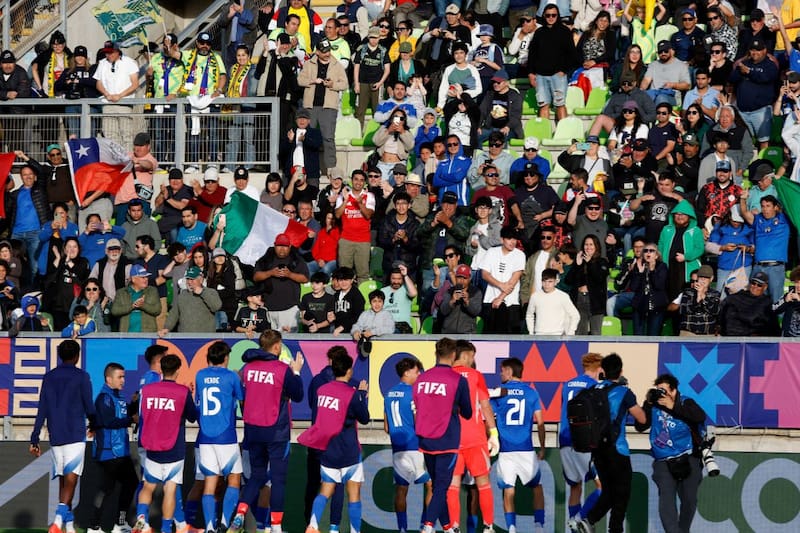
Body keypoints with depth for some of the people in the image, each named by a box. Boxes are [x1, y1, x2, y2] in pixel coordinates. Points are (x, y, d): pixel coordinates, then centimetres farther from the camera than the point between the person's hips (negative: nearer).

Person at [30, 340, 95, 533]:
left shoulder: (49, 377, 10)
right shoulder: (81, 377, -3)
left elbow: (42, 411, 8)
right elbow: (89, 407, 0)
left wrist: (34, 439, 10)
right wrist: (94, 424, 21)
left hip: (55, 437, 5)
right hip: (75, 436, -5)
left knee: (63, 480, 13)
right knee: (71, 479, -11)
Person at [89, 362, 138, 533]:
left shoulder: (117, 396, 14)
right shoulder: (104, 398, -15)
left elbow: (124, 414, 18)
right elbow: (109, 421, -23)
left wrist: (134, 404, 3)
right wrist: (132, 420, -16)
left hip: (120, 451, 10)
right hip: (108, 451, -10)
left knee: (130, 482, 16)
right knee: (107, 487, -6)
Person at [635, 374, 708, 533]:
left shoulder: (685, 403, -1)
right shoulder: (654, 406, 4)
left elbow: (700, 417, -20)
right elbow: (640, 426, -2)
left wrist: (673, 407, -22)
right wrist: (647, 404, -12)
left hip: (688, 459, 0)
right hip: (664, 462, 0)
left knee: (689, 499, 6)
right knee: (666, 498, -18)